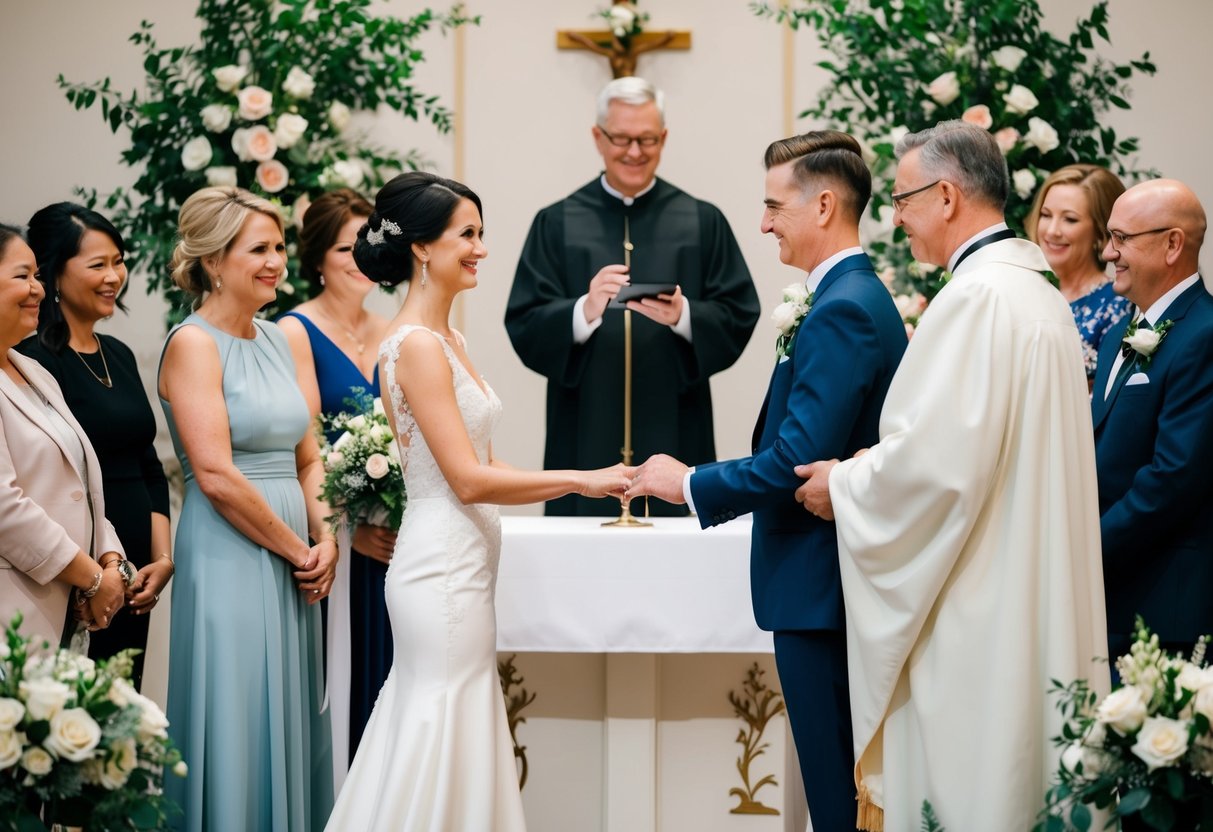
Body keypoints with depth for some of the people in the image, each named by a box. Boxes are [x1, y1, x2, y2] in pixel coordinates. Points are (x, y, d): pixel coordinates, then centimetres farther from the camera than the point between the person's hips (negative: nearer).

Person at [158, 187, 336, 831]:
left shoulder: (275, 340, 13)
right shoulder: (194, 343, -10)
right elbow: (216, 475, -17)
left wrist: (325, 539, -1)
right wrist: (296, 549, -11)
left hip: (290, 566, 8)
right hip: (228, 563, -8)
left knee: (290, 725, 11)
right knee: (238, 729, -3)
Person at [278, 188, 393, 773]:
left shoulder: (392, 336, 13)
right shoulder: (296, 332, -4)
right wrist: (347, 527, -18)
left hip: (392, 544, 6)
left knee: (385, 678, 8)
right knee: (339, 685, -2)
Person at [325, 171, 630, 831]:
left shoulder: (447, 340, 12)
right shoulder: (416, 344, -15)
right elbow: (469, 479, -19)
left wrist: (590, 482, 6)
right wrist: (581, 480, -12)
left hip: (456, 562, 9)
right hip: (444, 562, -9)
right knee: (445, 740, -3)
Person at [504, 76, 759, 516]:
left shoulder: (702, 223, 9)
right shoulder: (556, 224, 8)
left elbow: (738, 318, 2)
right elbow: (523, 327, -1)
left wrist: (684, 316, -19)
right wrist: (585, 310, -21)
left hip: (673, 436, 0)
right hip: (587, 440, 0)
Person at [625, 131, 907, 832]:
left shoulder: (843, 310, -18)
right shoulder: (860, 296, 14)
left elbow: (798, 460, -23)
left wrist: (691, 484, -12)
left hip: (819, 586, -10)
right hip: (834, 582, 10)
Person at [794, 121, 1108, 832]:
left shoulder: (975, 299, -17)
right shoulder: (1041, 294, 14)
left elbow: (936, 459, -23)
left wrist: (845, 487, -6)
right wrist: (864, 473, 16)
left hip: (974, 630, -10)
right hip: (1033, 607, 10)